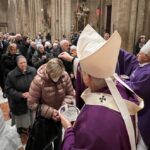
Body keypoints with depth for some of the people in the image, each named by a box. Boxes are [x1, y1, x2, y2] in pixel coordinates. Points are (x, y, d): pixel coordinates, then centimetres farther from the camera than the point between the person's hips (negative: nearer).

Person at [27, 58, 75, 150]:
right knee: (46, 140, 16)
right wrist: (50, 112, -29)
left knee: (58, 135, 28)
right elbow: (32, 104, -23)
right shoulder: (38, 81, -30)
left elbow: (70, 94, -7)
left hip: (59, 114, 4)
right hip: (44, 116, -3)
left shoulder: (65, 76, -20)